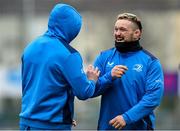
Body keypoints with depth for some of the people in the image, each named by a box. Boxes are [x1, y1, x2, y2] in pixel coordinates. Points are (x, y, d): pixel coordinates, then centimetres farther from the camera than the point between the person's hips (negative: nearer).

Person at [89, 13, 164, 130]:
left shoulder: (151, 62, -4)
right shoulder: (104, 57, 4)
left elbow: (154, 96, -13)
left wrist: (127, 117, -22)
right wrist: (109, 77, -18)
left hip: (139, 126, -2)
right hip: (107, 125, 2)